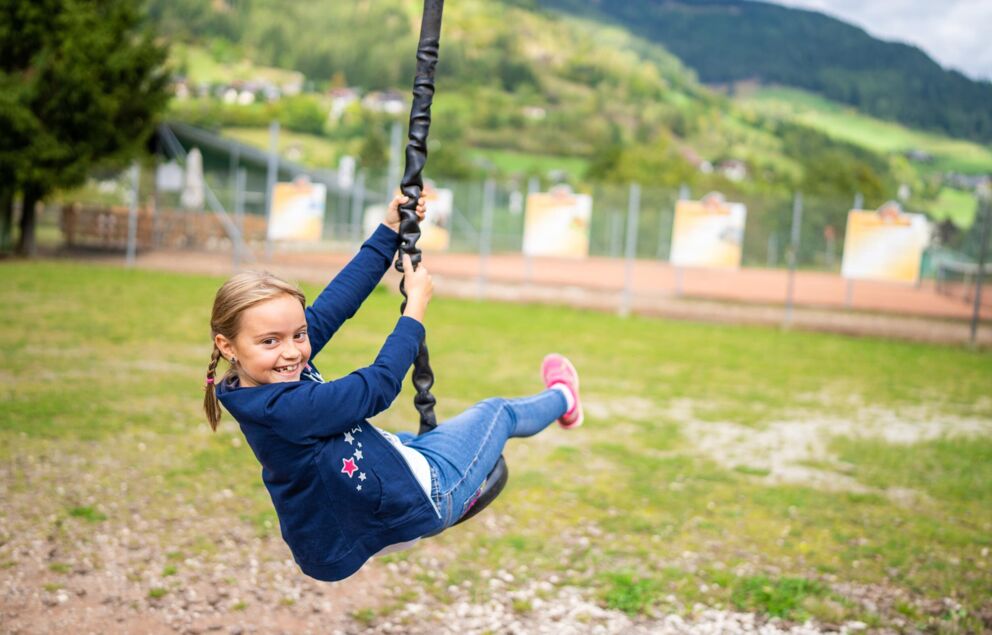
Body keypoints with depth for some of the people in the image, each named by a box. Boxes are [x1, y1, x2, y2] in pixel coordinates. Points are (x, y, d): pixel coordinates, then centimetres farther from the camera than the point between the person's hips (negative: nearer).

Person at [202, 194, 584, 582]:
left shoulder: (264, 386, -10)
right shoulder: (284, 410, -36)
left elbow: (329, 309, -9)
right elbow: (379, 384, -27)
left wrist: (390, 231, -7)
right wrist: (416, 303, -15)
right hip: (416, 498, -7)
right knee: (496, 413, 16)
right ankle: (562, 399, 50)